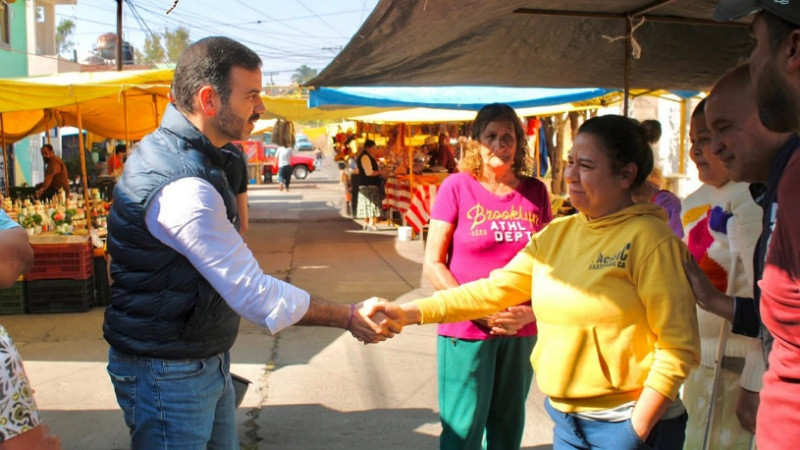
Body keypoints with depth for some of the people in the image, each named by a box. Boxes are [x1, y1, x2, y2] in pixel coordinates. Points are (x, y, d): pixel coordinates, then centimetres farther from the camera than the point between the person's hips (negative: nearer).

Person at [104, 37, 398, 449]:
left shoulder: (169, 150, 5)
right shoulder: (181, 187, -29)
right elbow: (253, 293, -27)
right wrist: (350, 318, -18)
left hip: (205, 363, 9)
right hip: (168, 375, -9)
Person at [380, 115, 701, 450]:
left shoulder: (649, 239, -14)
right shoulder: (555, 234, 3)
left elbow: (678, 346, -15)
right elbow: (493, 289, -1)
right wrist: (409, 313, -10)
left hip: (628, 423, -6)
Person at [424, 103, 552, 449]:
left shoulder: (535, 192, 3)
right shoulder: (457, 187, -6)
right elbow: (432, 264, -7)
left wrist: (532, 310, -7)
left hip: (521, 331, 3)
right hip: (466, 330, -3)